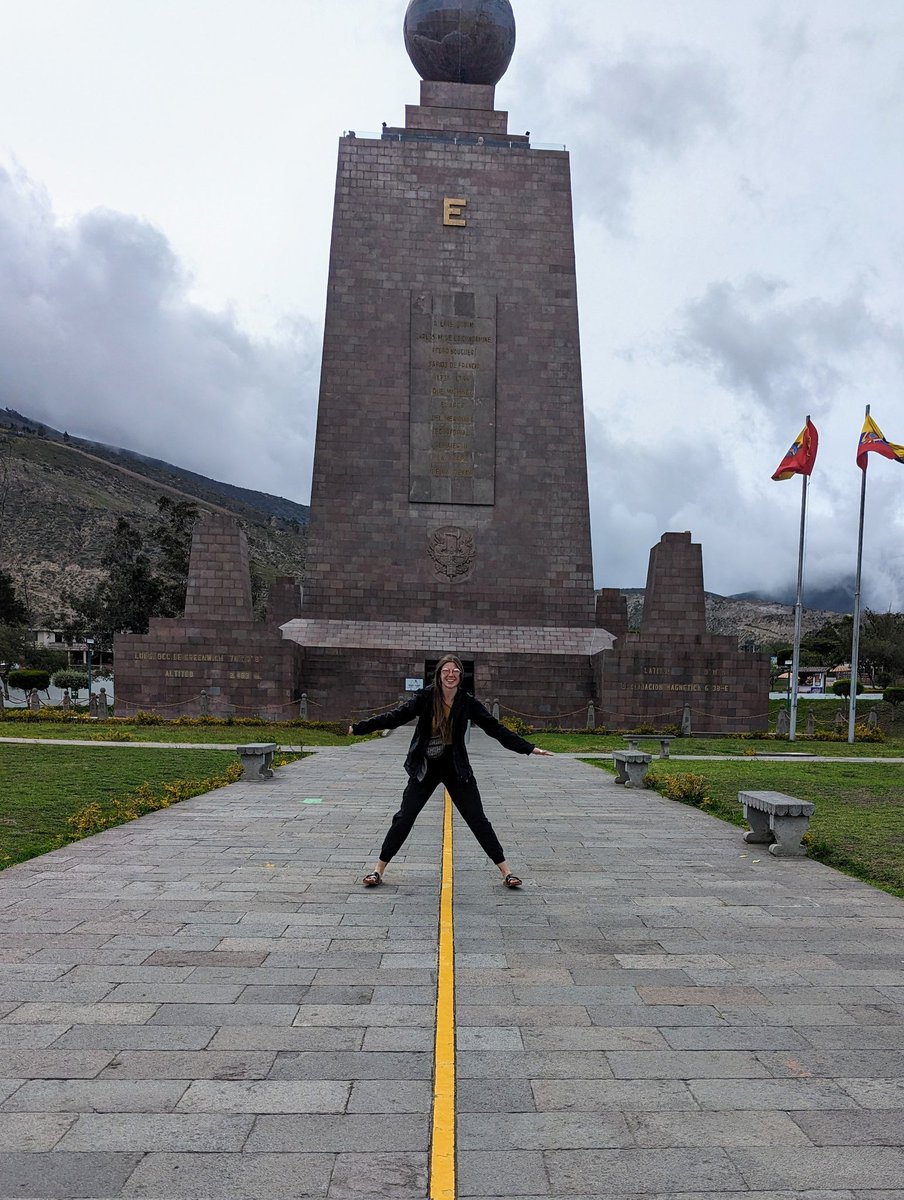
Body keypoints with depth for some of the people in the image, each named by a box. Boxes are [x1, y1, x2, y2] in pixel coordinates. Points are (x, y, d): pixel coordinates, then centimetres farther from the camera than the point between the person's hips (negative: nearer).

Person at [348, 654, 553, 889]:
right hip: (425, 769, 0)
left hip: (456, 770, 0)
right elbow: (395, 717, -12)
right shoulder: (425, 698, -10)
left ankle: (505, 870, 13)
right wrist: (358, 727, -17)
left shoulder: (467, 703, -8)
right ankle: (379, 869, 14)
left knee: (477, 819, 3)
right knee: (404, 817, 1)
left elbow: (495, 728, -5)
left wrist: (530, 748, -9)